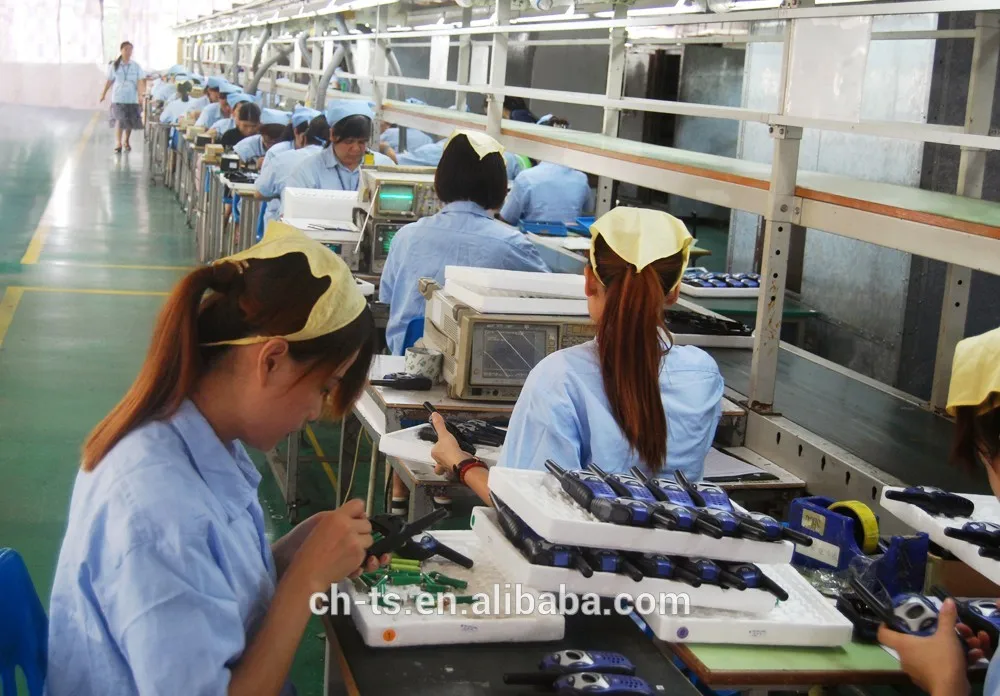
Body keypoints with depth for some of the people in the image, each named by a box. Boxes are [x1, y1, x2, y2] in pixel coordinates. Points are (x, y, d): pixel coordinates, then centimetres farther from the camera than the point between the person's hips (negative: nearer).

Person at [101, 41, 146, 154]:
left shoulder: (136, 66, 2)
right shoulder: (114, 65, 1)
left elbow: (141, 81, -6)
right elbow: (110, 81, 9)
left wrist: (143, 93, -20)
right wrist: (104, 93, 11)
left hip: (132, 98, 2)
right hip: (118, 98, -2)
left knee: (130, 122, 10)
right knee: (119, 120, -15)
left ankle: (126, 142, 29)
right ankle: (118, 143, -18)